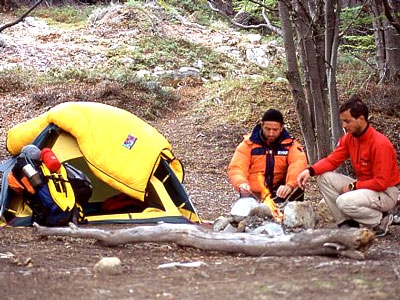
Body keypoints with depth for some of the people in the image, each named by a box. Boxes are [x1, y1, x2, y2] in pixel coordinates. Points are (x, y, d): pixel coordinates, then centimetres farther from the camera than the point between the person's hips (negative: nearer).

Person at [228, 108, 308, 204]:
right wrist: (241, 184, -28)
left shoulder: (290, 144, 2)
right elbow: (236, 168, -4)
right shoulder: (249, 143, 4)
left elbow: (299, 164, -16)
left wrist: (290, 185, -37)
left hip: (280, 193, 1)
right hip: (253, 195, -1)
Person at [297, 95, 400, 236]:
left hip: (385, 193, -8)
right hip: (362, 186, 8)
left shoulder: (380, 144, -25)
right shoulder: (349, 138, -2)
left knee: (345, 202, -32)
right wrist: (310, 170, -17)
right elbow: (332, 160, 1)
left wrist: (353, 186, -19)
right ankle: (346, 224, -1)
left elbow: (381, 183, -24)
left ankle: (381, 221, -6)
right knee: (324, 177, -4)